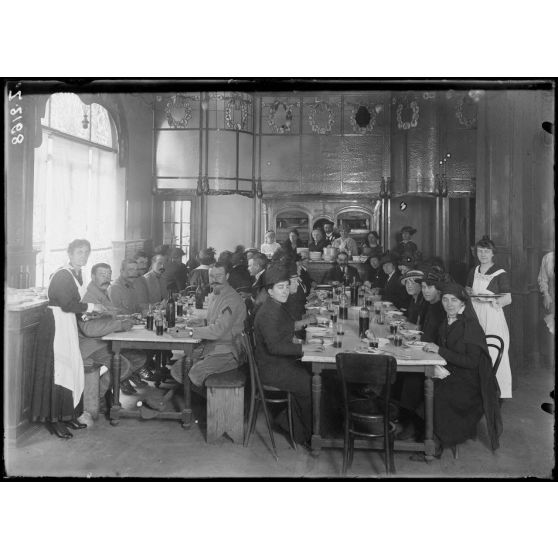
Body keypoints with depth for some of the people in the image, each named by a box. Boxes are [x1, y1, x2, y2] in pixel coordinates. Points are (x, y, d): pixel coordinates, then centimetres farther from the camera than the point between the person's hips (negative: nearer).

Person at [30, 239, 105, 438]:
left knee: (72, 369, 10)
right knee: (58, 370, -4)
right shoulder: (62, 275, -14)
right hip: (56, 324, -9)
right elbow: (67, 304, -20)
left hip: (70, 324, 9)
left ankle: (68, 415, 19)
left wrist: (85, 313, 5)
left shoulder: (77, 274, 13)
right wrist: (91, 307, -12)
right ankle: (53, 418, 5)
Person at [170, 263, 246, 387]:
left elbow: (218, 330, -24)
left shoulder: (232, 299, -18)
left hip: (226, 351, -9)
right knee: (176, 370, -2)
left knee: (196, 373, -27)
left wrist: (191, 332, -19)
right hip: (208, 345, 9)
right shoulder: (213, 295, 13)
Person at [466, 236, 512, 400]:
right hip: (475, 314, 5)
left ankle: (499, 391, 6)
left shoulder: (500, 273, -6)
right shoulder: (473, 272, 11)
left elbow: (508, 299, -9)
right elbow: (468, 291, 26)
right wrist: (468, 293, 4)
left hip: (493, 316, -5)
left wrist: (492, 299, -25)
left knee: (494, 354, -4)